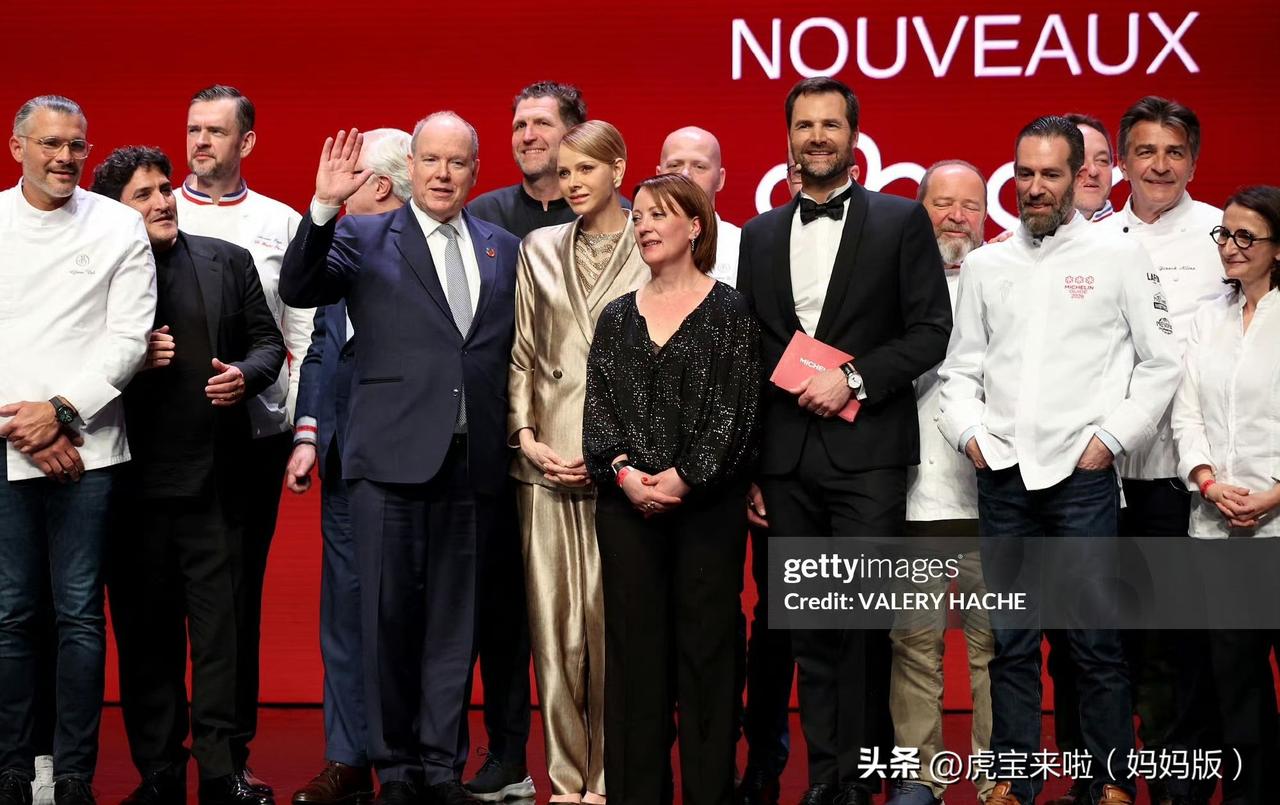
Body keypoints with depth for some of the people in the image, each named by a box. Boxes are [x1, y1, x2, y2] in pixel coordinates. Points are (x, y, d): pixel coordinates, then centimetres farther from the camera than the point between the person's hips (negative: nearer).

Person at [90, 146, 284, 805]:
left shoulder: (228, 261, 9)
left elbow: (268, 340, 12)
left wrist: (246, 374, -8)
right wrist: (133, 361, -15)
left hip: (213, 473, 1)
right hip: (135, 478, -1)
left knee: (218, 626, 1)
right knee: (145, 632, 7)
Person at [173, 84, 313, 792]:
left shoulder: (281, 224, 9)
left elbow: (304, 335, 6)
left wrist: (305, 424, -2)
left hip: (256, 433, 1)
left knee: (241, 592, 6)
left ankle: (233, 749, 12)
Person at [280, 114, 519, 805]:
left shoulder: (503, 249, 13)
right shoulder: (364, 237, 5)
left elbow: (512, 350, 14)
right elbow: (299, 290, -10)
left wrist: (517, 436, 4)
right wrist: (323, 207, -21)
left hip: (474, 461, 3)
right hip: (393, 457, -2)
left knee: (454, 618, 7)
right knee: (390, 614, 2)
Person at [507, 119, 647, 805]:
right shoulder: (540, 250, 12)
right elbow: (523, 354, 14)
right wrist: (525, 434, 1)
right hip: (548, 459, 3)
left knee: (610, 618, -4)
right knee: (553, 619, 3)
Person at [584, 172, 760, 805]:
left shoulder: (729, 311, 1)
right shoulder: (617, 317, 13)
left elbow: (735, 409, -6)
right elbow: (599, 407, 6)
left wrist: (684, 479, -13)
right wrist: (624, 472, -10)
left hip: (708, 504, -3)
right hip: (626, 505, 4)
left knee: (705, 646, 0)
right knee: (633, 649, 4)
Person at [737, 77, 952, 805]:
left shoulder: (901, 221, 2)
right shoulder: (761, 234, 14)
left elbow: (931, 330, -3)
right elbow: (750, 355, 14)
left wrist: (854, 379, -14)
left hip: (867, 451, -4)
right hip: (786, 459, 4)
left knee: (862, 617, -5)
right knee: (809, 626, 8)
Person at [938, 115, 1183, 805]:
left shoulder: (1117, 257, 3)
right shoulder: (984, 265, 12)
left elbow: (1159, 363, 2)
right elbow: (960, 367, 15)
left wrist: (1112, 438, -5)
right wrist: (968, 431, 0)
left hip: (1082, 474, -3)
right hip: (1001, 474, 3)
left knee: (1095, 643, -2)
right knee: (1012, 641, 7)